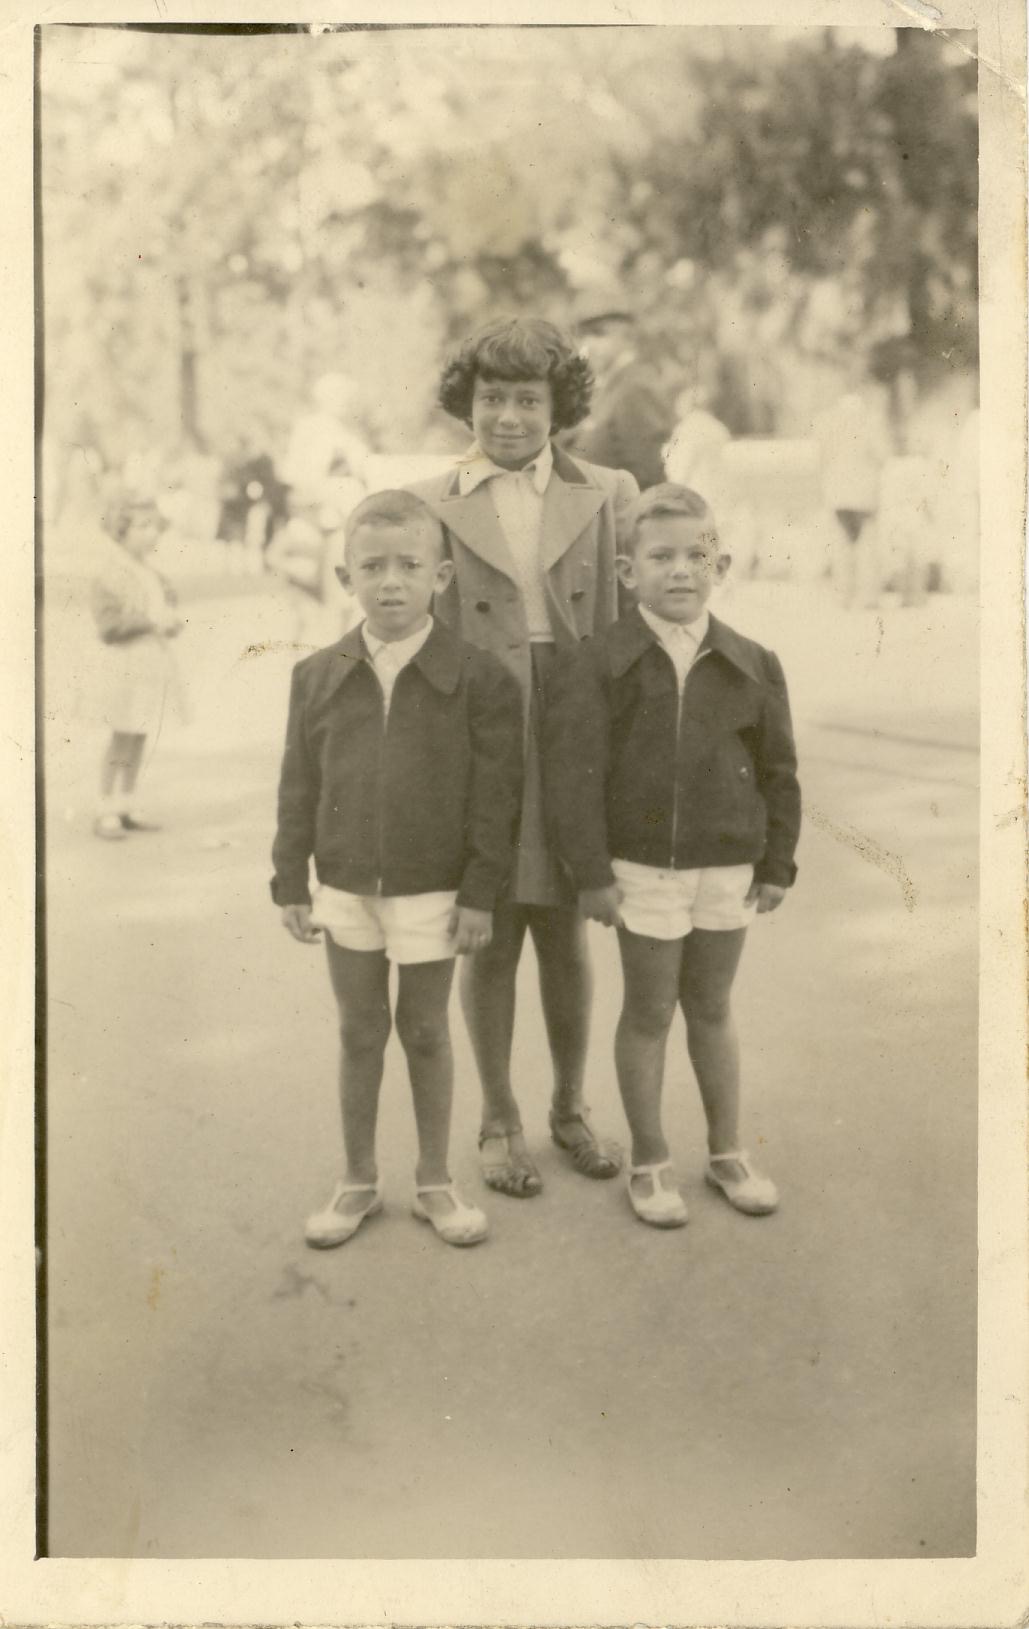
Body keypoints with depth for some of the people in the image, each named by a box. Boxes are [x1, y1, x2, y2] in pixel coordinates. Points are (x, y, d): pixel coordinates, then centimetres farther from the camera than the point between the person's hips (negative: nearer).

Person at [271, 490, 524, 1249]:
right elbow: (299, 788, 3)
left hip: (433, 892, -2)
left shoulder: (478, 678, -11)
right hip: (346, 888, 3)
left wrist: (480, 892, -10)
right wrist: (291, 884, 2)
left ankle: (435, 1180, 27)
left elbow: (495, 795, -9)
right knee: (360, 1032, 14)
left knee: (426, 1031, 11)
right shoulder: (317, 677, -2)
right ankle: (359, 1180, 28)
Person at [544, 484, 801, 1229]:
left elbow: (779, 771, 5)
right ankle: (650, 1161, 23)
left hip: (728, 868, 3)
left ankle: (728, 1151, 31)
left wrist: (776, 864, 4)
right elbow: (575, 775, -11)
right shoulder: (596, 665, -10)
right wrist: (592, 873, -12)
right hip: (642, 868, -3)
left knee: (712, 1007, 16)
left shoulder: (752, 667, -1)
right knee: (649, 1012, 8)